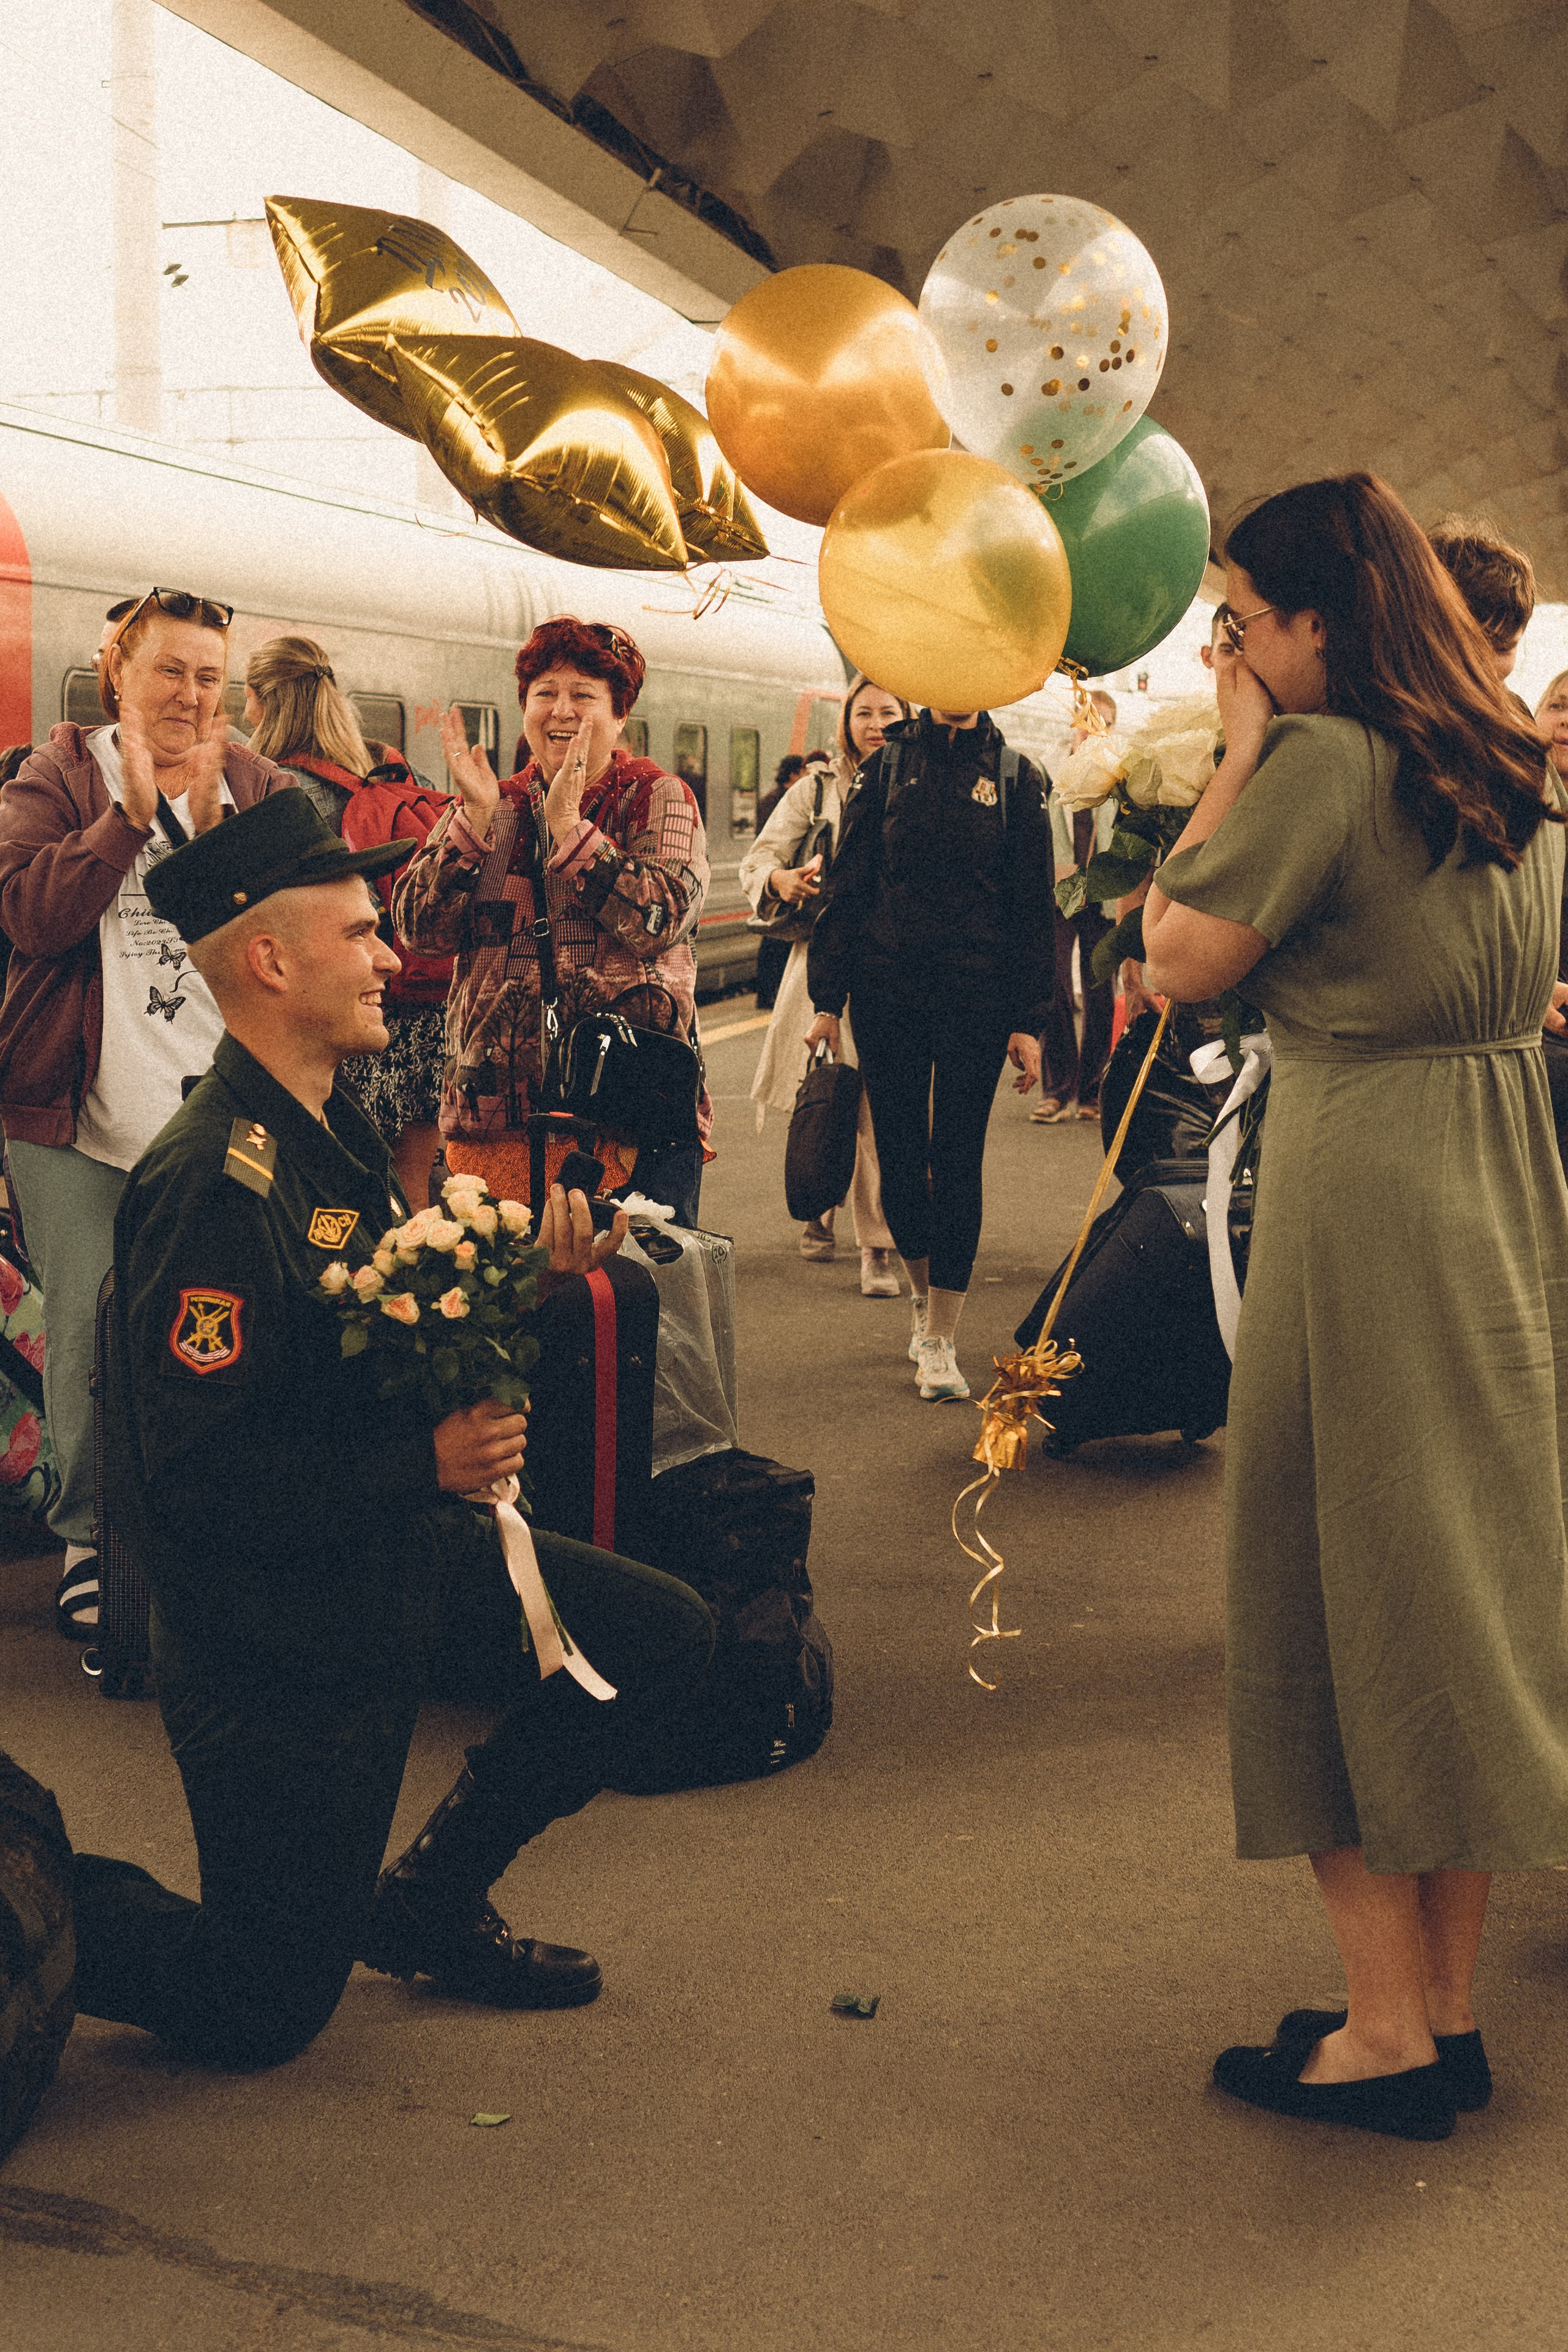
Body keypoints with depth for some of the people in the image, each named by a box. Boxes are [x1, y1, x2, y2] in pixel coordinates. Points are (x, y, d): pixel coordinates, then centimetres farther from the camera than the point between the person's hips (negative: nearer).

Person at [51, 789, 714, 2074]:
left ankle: (426, 1903, 18)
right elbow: (194, 1477, -28)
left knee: (664, 1635, 6)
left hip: (399, 1555, 9)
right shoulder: (213, 1182, -26)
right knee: (261, 2012, 1)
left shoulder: (337, 1126, 5)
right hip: (276, 1629, -8)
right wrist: (429, 1461, -25)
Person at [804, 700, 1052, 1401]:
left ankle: (939, 1341, 6)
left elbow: (1033, 904, 4)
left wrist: (1028, 1021, -2)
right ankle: (922, 1291, 31)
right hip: (888, 988, 1)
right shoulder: (888, 766, 6)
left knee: (957, 1159, -2)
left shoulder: (1015, 778, 4)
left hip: (977, 996, -1)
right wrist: (827, 996, 0)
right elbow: (849, 882, 6)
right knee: (899, 1153, 5)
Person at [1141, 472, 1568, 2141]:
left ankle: (1386, 2033, 9)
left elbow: (1180, 958, -12)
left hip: (1365, 1202, -8)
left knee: (1347, 1586, 2)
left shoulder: (1323, 759, -15)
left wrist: (1235, 755, -6)